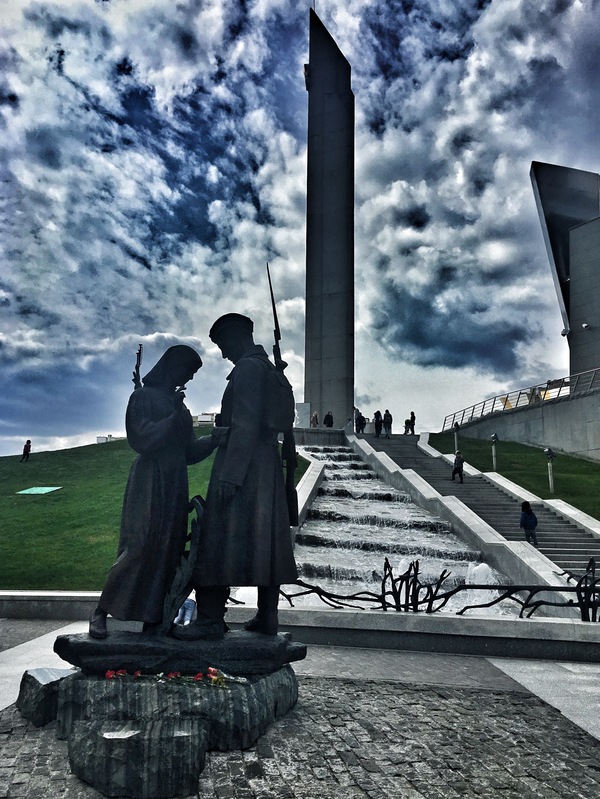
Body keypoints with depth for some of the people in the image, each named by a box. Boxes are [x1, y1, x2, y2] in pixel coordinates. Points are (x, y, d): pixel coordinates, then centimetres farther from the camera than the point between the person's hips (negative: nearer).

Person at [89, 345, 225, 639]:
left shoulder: (179, 406, 18)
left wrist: (214, 439, -1)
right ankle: (101, 612, 2)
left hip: (174, 486, 7)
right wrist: (173, 417, -20)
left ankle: (153, 619, 9)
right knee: (139, 548, -11)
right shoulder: (143, 397, -1)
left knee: (169, 549, 3)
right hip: (149, 482, -7)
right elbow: (141, 438, -13)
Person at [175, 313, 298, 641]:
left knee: (220, 542, -4)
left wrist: (231, 475, -23)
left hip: (242, 469, -10)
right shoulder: (268, 368, 18)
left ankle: (210, 620, 1)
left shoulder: (247, 368, -11)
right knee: (263, 543, 10)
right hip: (267, 471, 10)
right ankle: (267, 617, 16)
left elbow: (245, 425, -20)